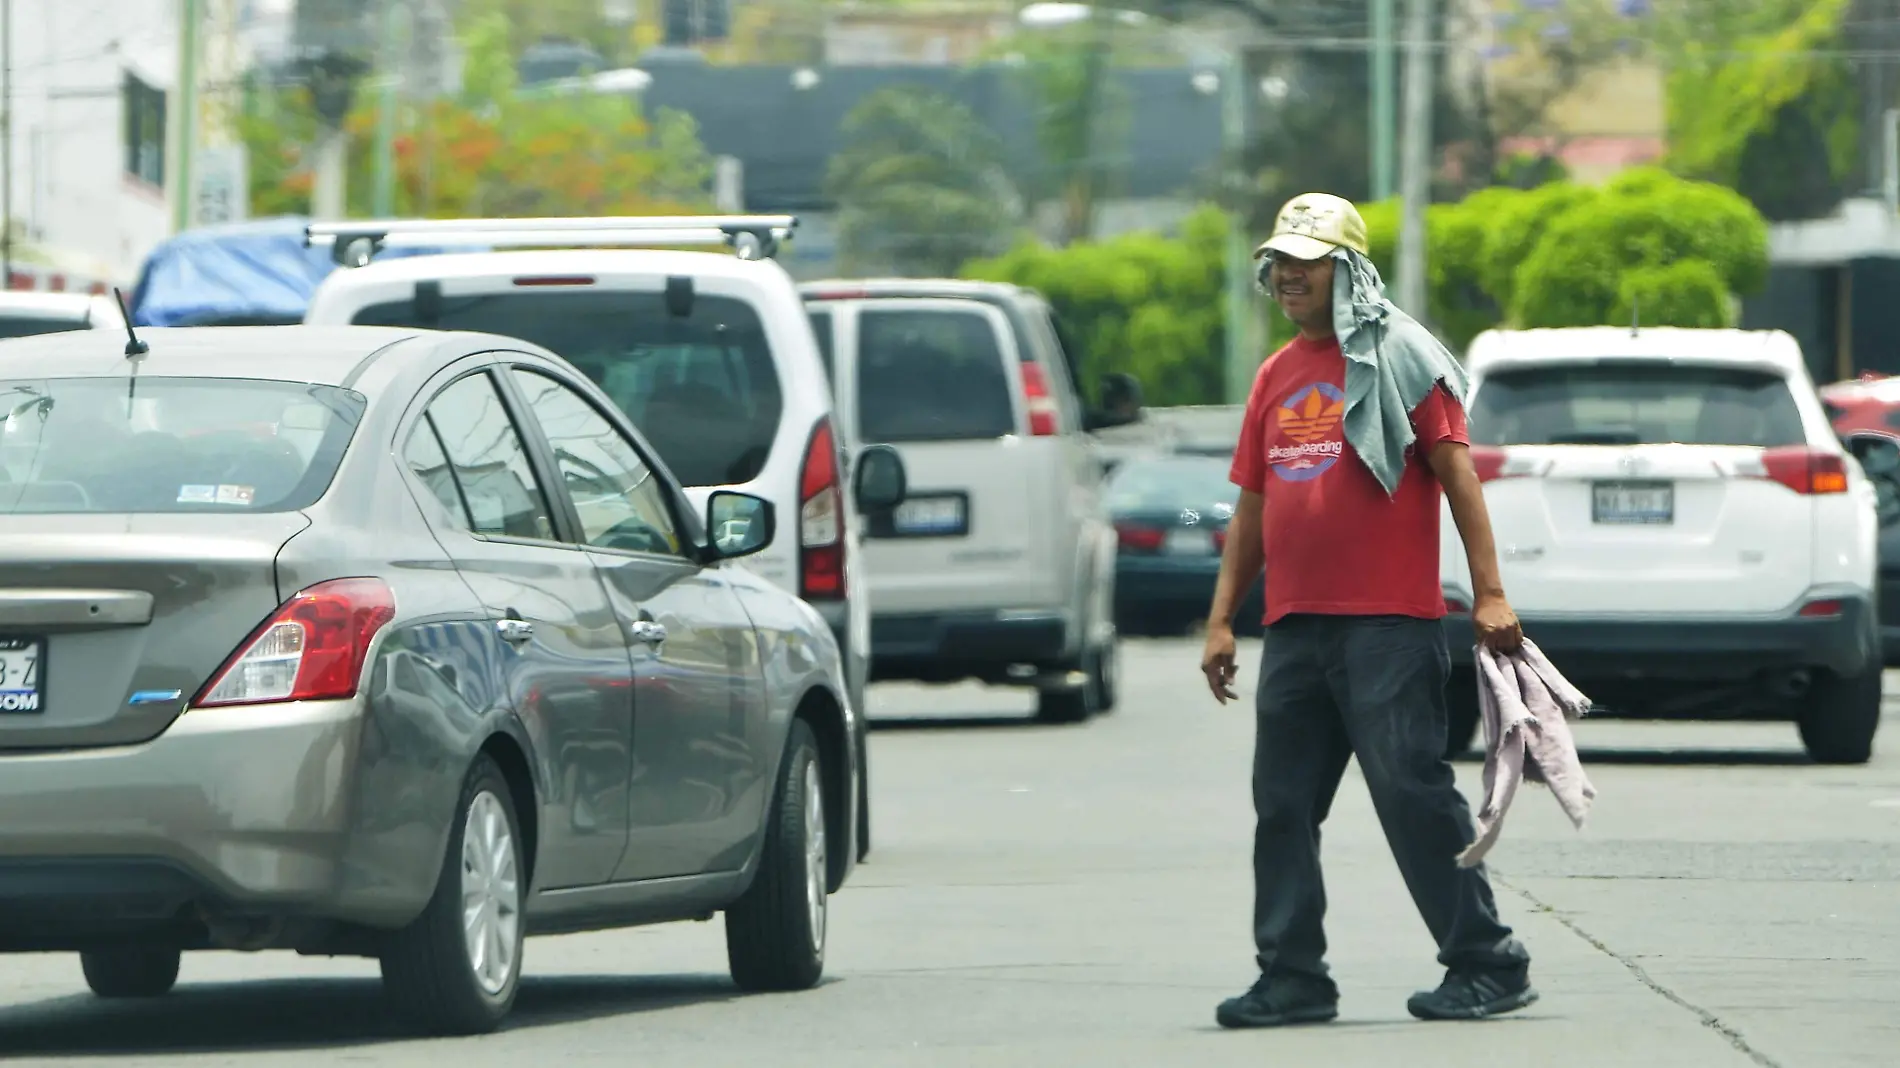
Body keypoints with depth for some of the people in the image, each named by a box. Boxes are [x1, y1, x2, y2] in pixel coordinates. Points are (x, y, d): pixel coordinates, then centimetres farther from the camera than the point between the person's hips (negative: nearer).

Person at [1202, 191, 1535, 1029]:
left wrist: (1489, 593, -15)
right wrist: (1221, 619, 15)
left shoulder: (1397, 355, -3)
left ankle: (1488, 965, -1)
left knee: (1413, 794, -8)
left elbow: (1456, 472, -7)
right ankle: (1293, 976, 10)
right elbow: (1253, 504, 21)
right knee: (1283, 803, 5)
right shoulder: (1276, 377, 17)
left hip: (1388, 623, -7)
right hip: (1295, 627, 7)